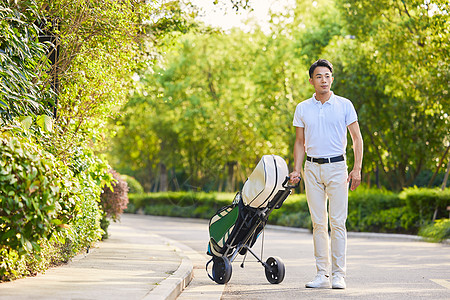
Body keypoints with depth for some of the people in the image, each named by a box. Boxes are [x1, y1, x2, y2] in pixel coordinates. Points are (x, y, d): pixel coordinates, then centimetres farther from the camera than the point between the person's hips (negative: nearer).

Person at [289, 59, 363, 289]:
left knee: (337, 222, -6)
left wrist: (357, 169, -8)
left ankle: (338, 274, -2)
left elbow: (357, 138, 2)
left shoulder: (344, 105, 2)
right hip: (312, 168, 3)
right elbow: (300, 142, 14)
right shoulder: (303, 108, 8)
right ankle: (322, 274, 8)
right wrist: (296, 169, 3)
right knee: (318, 223, 4)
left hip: (336, 167, -2)